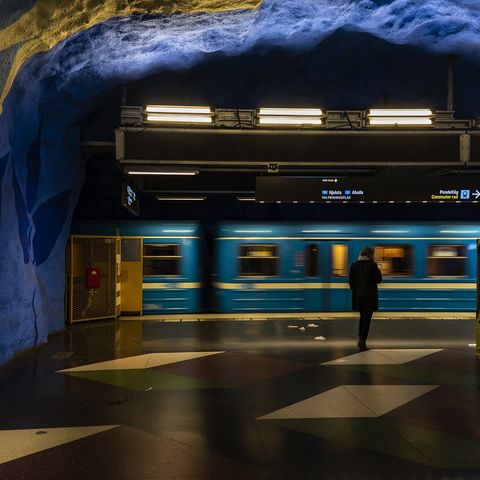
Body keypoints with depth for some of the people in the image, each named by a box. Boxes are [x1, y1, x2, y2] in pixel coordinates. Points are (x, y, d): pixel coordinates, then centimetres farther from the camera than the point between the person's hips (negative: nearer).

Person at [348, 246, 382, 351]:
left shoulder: (354, 265, 2)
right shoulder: (372, 265, -11)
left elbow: (350, 280, 4)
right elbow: (379, 279, -6)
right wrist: (377, 270, 7)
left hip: (357, 296, 4)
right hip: (369, 296, -4)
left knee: (362, 317, 22)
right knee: (367, 318, 3)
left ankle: (360, 338, 19)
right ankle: (362, 343, 1)